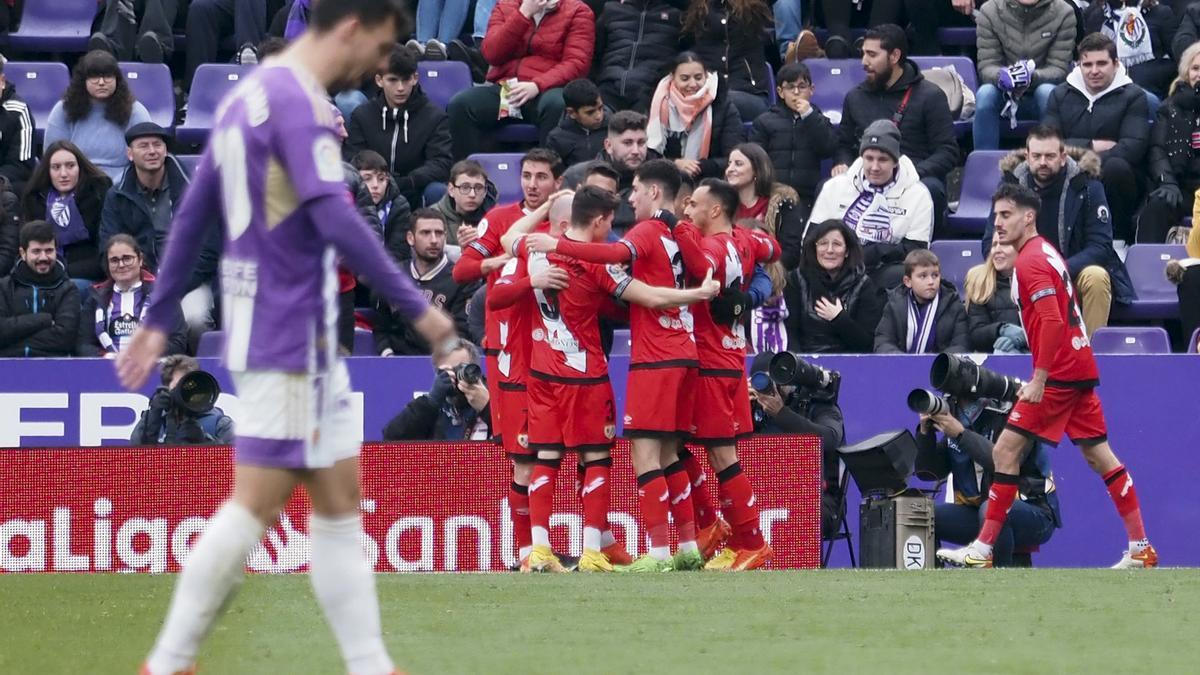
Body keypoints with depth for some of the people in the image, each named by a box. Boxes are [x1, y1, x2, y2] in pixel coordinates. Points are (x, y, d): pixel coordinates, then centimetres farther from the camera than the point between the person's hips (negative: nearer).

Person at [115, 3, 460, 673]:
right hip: (288, 335, -10)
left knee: (339, 498, 10)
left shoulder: (251, 94, 14)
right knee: (257, 503, -6)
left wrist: (159, 321, 20)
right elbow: (337, 219, -24)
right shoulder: (298, 100, -16)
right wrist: (417, 307, -19)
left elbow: (194, 215, 17)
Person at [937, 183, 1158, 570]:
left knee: (1005, 452, -8)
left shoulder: (1031, 262, -14)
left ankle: (982, 551, -9)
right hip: (1081, 370, 10)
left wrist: (1039, 379, -25)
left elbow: (1052, 322, -24)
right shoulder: (1047, 254, 16)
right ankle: (1141, 548, 10)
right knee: (1099, 454, 11)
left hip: (1058, 376, -10)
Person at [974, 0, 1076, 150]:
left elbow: (1059, 69, -12)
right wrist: (1002, 76, -35)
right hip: (1005, 96, 1)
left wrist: (1031, 76, -34)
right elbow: (986, 66, -9)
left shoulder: (1063, 13, -8)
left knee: (1047, 92, -34)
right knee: (985, 94, -31)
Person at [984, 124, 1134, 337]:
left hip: (1074, 270, -1)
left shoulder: (1086, 185, -9)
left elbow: (1100, 246, -13)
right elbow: (991, 244, -3)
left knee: (1096, 278, -35)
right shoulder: (1012, 184, -3)